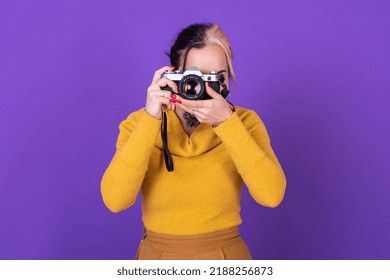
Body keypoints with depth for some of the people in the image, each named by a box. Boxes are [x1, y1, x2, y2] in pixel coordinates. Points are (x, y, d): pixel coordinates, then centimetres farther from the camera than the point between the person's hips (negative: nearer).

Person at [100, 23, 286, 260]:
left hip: (226, 253, 0)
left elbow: (272, 195, -22)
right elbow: (115, 201, -21)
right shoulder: (140, 122, -9)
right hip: (157, 254, 0)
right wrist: (151, 119, -25)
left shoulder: (244, 122, -9)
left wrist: (227, 122, -27)